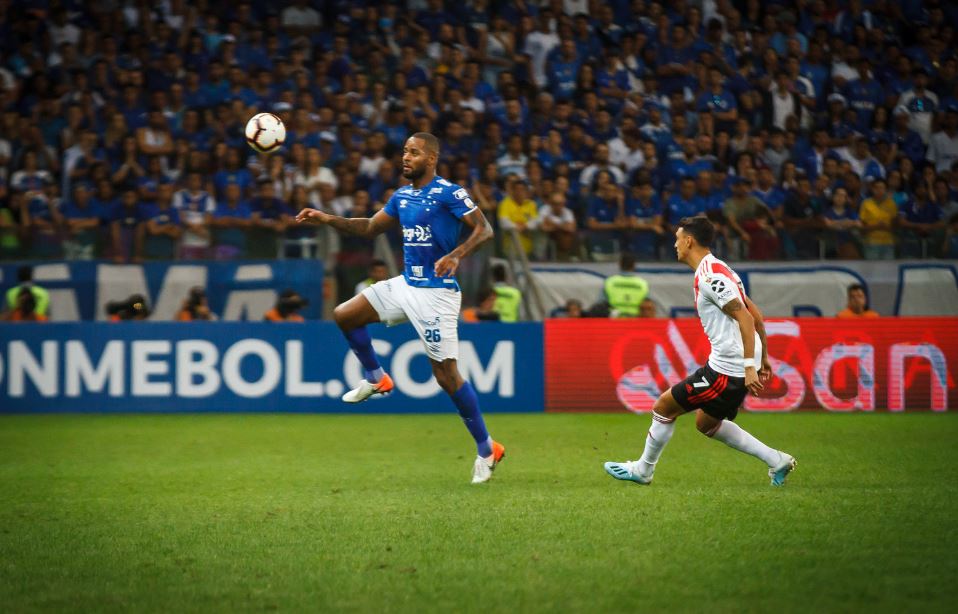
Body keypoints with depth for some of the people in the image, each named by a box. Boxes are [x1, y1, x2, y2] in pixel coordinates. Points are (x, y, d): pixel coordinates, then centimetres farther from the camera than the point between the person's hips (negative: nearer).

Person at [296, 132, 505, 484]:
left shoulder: (448, 193, -13)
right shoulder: (402, 196, 11)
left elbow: (484, 229, -17)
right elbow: (370, 227, 21)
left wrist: (456, 255, -33)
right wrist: (327, 220, 10)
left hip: (436, 293, -8)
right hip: (405, 284, 8)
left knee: (446, 375, -8)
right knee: (344, 316, 5)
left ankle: (486, 449, 3)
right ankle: (375, 378, 24)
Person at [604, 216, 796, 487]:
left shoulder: (709, 277, -17)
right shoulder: (717, 270, 14)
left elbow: (745, 318, -24)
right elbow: (755, 315, 18)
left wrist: (749, 367, -26)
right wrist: (763, 358, 23)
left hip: (726, 370, -10)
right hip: (741, 365, 10)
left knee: (665, 406, 3)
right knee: (706, 424, 24)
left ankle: (642, 470, 18)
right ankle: (776, 461, 20)